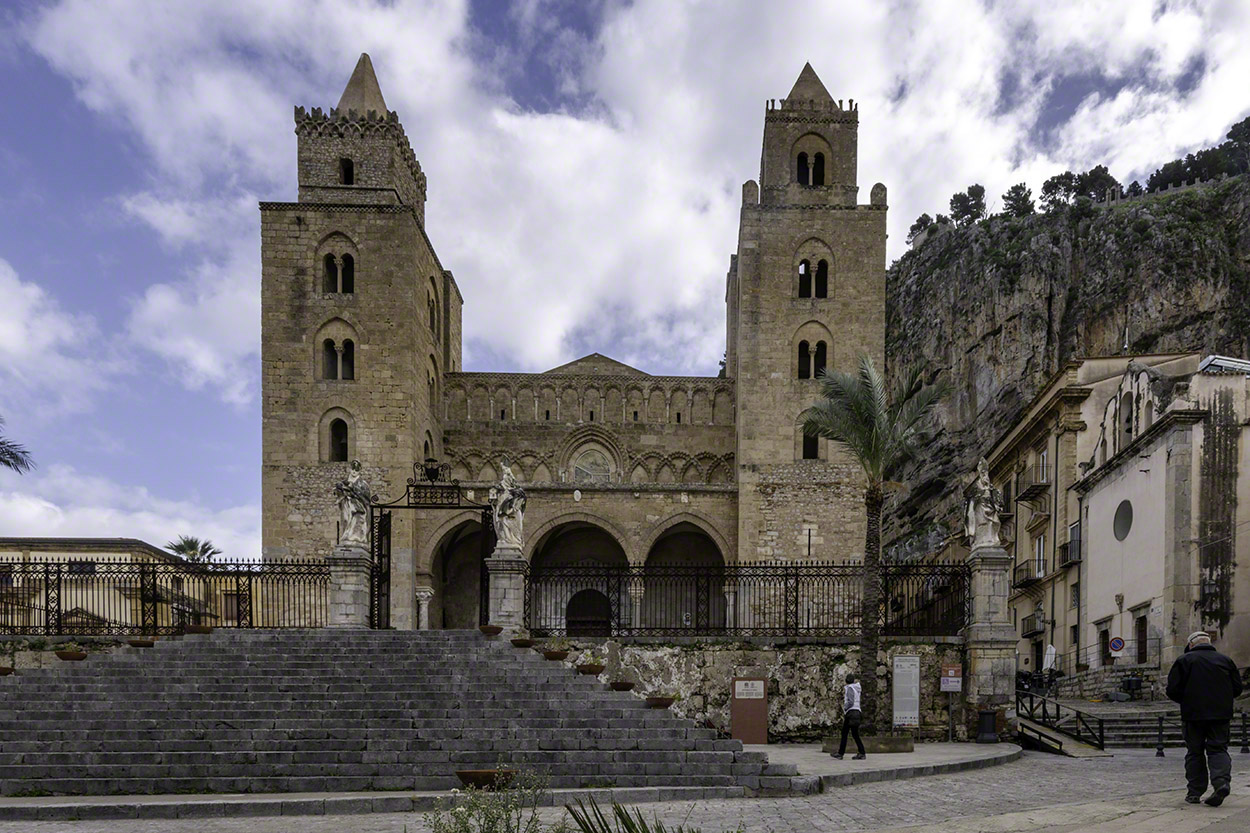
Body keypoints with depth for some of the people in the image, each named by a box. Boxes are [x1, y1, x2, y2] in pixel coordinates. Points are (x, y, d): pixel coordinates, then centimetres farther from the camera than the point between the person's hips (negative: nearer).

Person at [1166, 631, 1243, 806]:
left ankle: (1195, 792, 6)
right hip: (1221, 714, 2)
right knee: (1218, 749, 7)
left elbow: (1173, 690, -5)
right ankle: (1222, 780, -18)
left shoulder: (1184, 660, 0)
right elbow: (1237, 688, 9)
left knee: (1195, 752, 6)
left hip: (1193, 714, -2)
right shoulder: (1225, 660, 8)